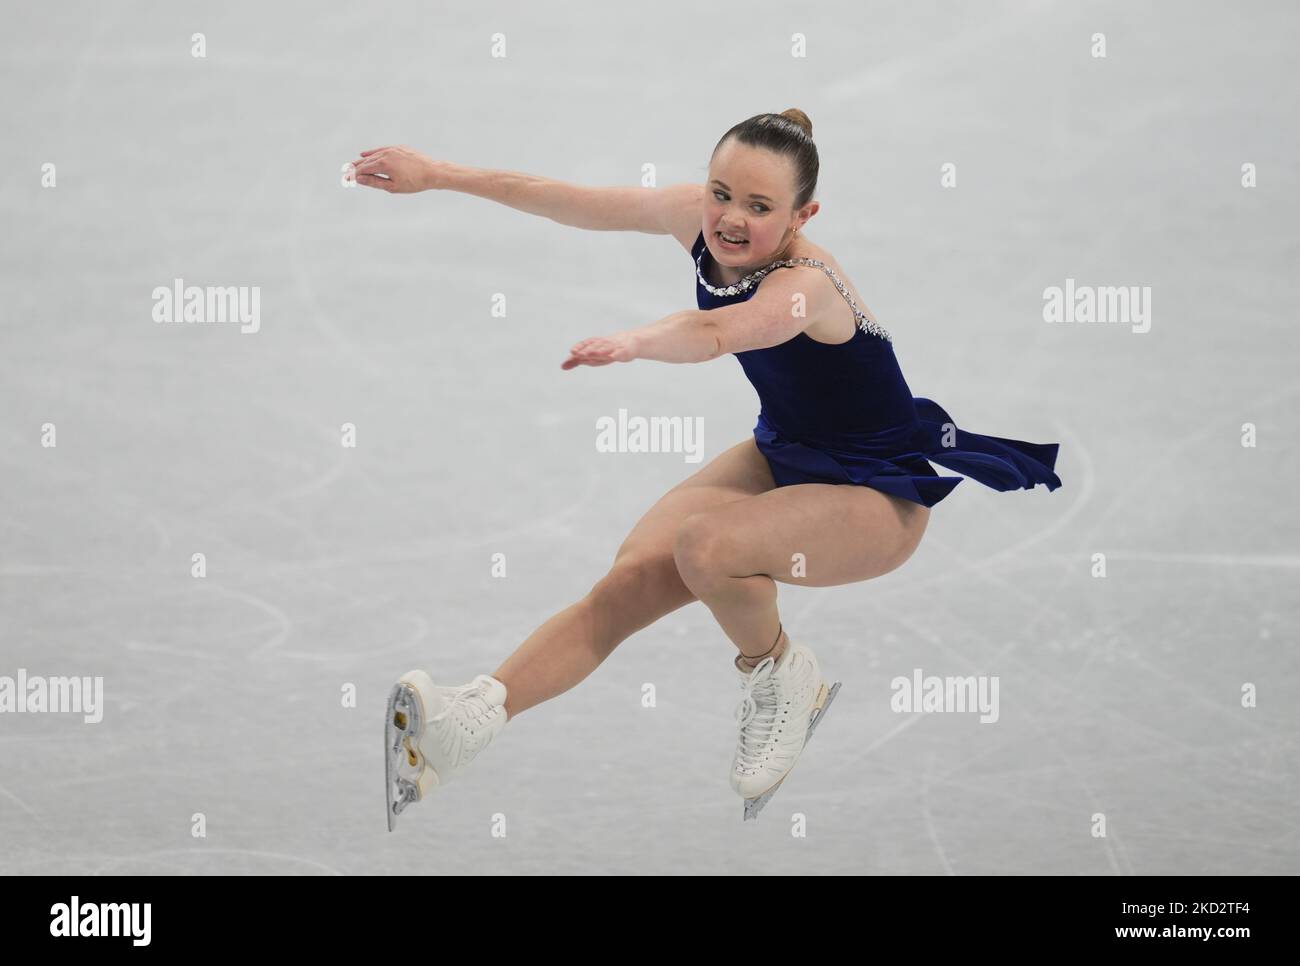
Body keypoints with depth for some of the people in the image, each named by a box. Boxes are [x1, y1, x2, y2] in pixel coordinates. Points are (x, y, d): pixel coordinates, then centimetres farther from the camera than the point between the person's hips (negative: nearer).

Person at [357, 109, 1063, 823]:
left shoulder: (806, 286, -33)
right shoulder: (699, 219, -12)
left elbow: (716, 332, -55)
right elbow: (566, 201, -4)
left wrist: (634, 343, -74)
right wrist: (437, 174, -3)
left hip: (879, 496, -7)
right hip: (785, 453, 7)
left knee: (705, 546, -33)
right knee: (633, 579, -15)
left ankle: (779, 676, -5)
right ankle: (473, 718, -22)